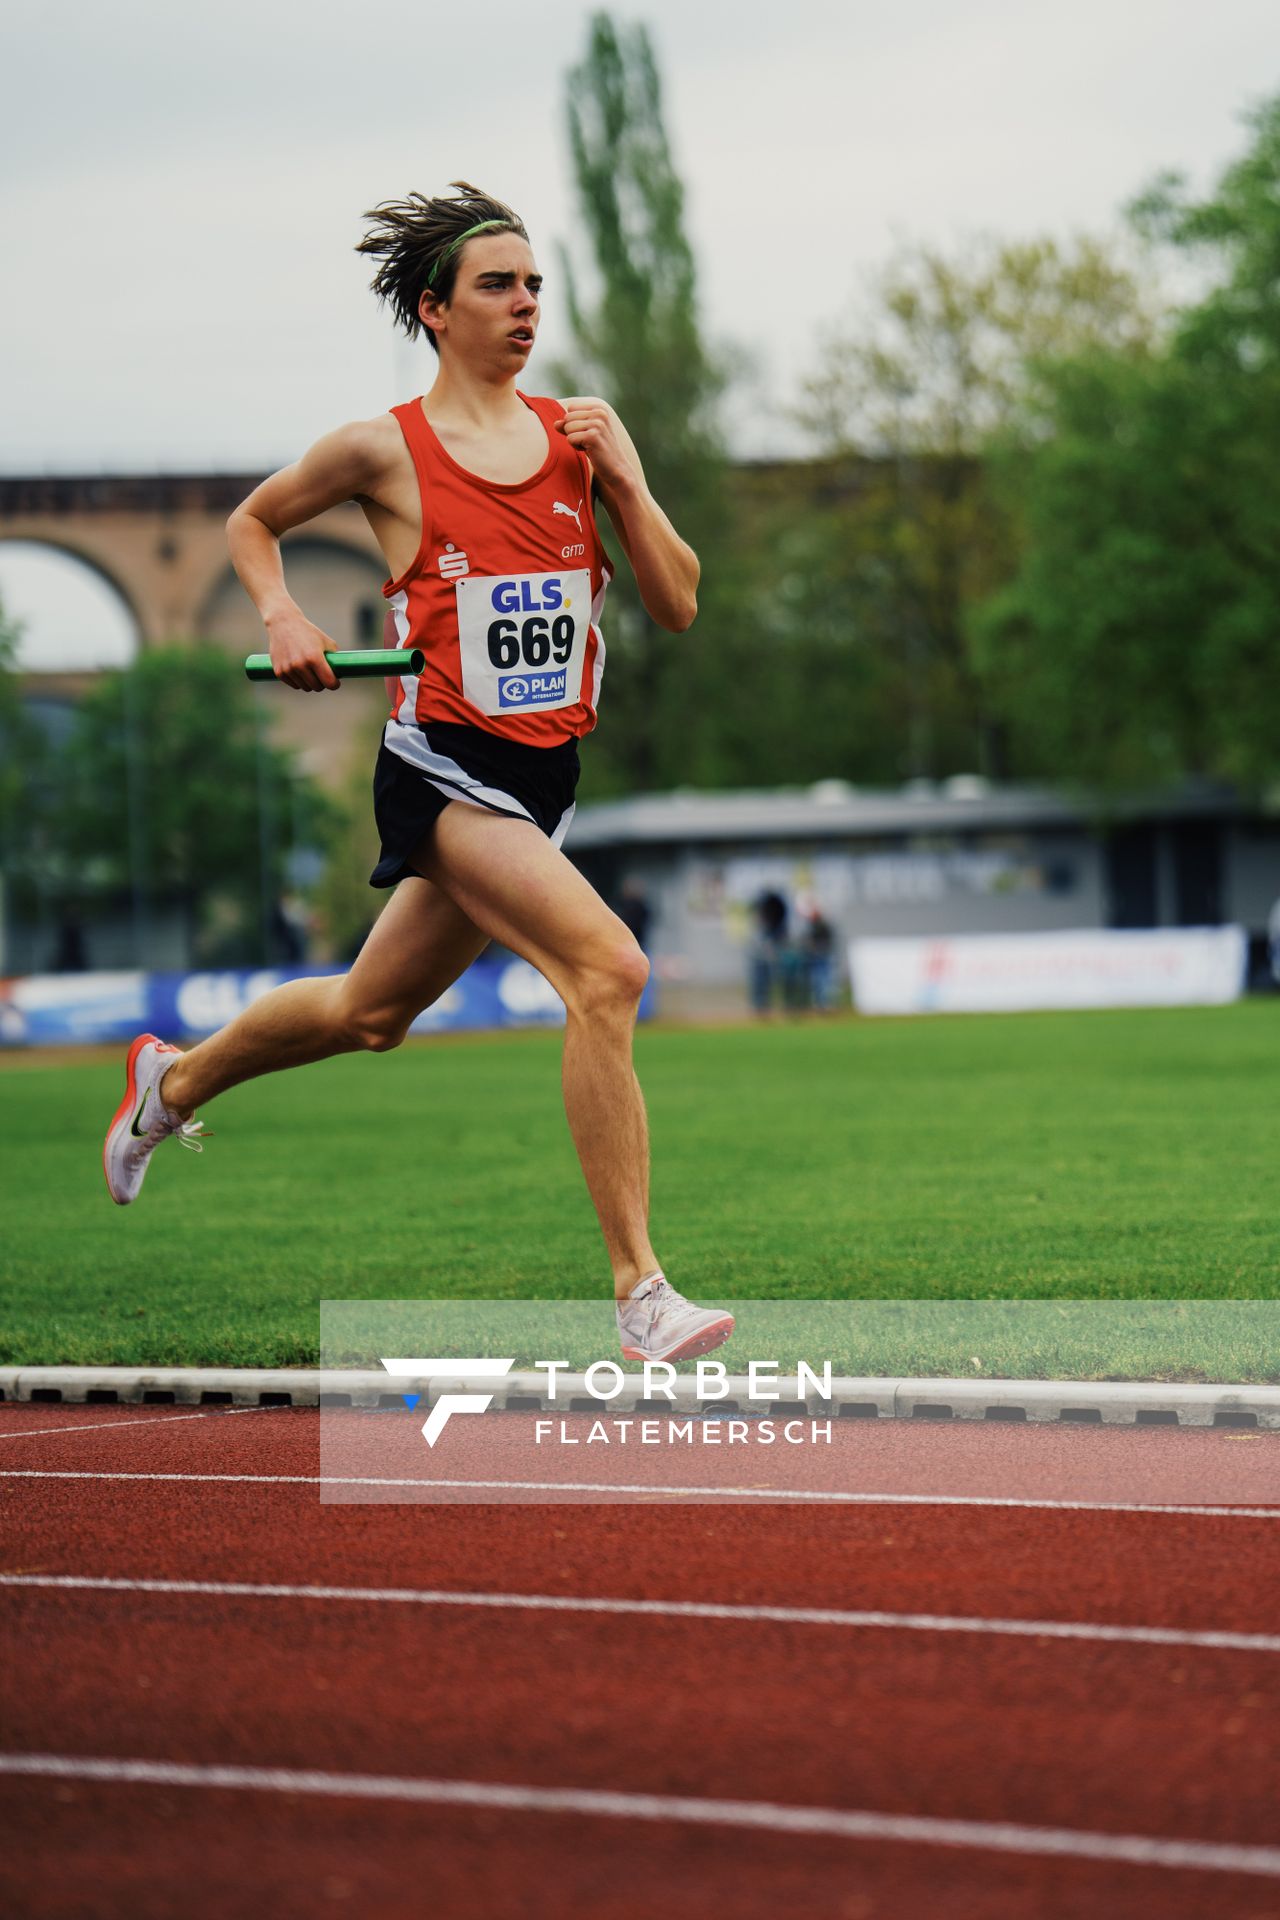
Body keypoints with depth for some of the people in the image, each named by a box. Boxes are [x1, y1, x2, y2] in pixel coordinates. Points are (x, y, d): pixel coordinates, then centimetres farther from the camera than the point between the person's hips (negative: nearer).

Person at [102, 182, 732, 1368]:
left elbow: (678, 607, 5)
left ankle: (173, 1082, 50)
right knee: (608, 968, -26)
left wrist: (625, 480, -7)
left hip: (545, 772, 6)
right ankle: (638, 1293, -23)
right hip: (442, 767, -6)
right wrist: (282, 618, -3)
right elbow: (252, 522, 14)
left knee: (371, 1014, 21)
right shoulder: (383, 450, -4)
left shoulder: (578, 436, 6)